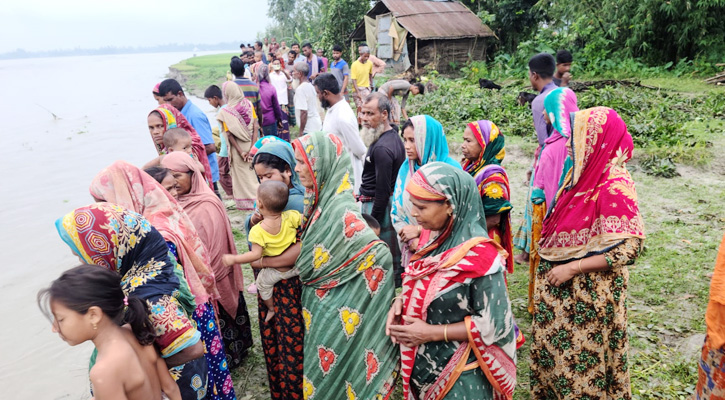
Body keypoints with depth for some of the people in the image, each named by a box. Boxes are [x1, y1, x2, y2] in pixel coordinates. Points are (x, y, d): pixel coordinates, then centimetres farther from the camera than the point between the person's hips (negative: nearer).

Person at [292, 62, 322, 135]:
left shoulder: (300, 89, -17)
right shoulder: (310, 86, 10)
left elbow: (304, 112, -22)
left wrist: (301, 131, -18)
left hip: (309, 129, -9)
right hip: (317, 126, 9)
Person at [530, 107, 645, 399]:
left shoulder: (614, 187, -23)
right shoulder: (584, 172, 1)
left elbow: (629, 248, -24)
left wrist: (572, 268, -20)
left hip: (586, 293, -8)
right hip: (560, 287, 8)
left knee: (578, 356, 11)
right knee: (552, 345, 22)